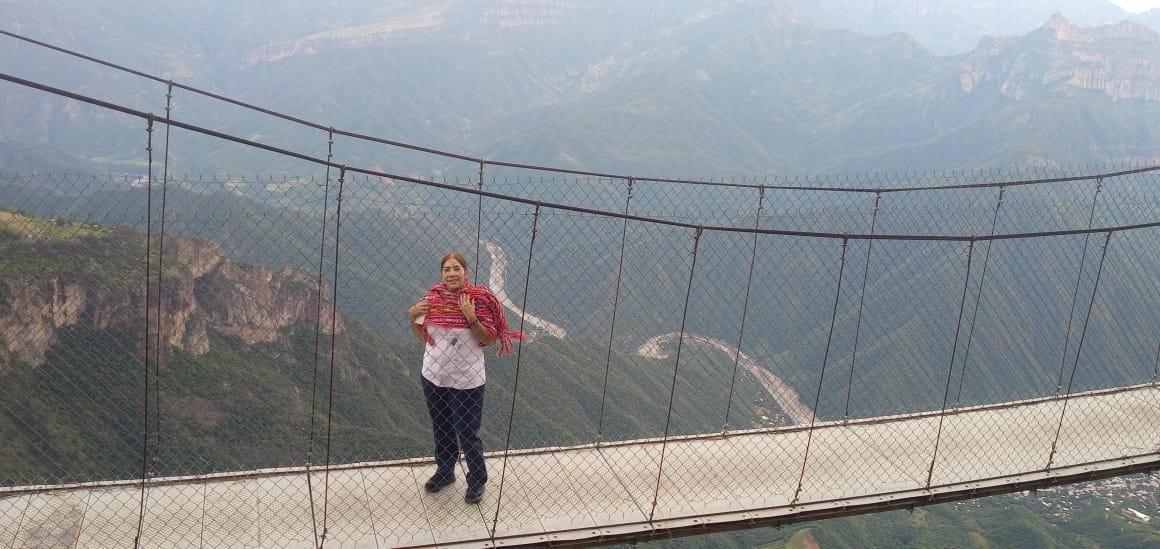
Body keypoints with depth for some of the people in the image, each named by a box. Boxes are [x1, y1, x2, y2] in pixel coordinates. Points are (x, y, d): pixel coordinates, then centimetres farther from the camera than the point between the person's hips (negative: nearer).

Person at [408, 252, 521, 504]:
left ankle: (477, 482, 29)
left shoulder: (479, 299, -15)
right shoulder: (433, 297, -3)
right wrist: (413, 317, -10)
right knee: (441, 430, 22)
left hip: (467, 381, -4)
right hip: (434, 377, 4)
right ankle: (444, 472, 45)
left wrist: (471, 318, -26)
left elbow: (488, 340, -13)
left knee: (467, 435, 7)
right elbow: (423, 336, 7)